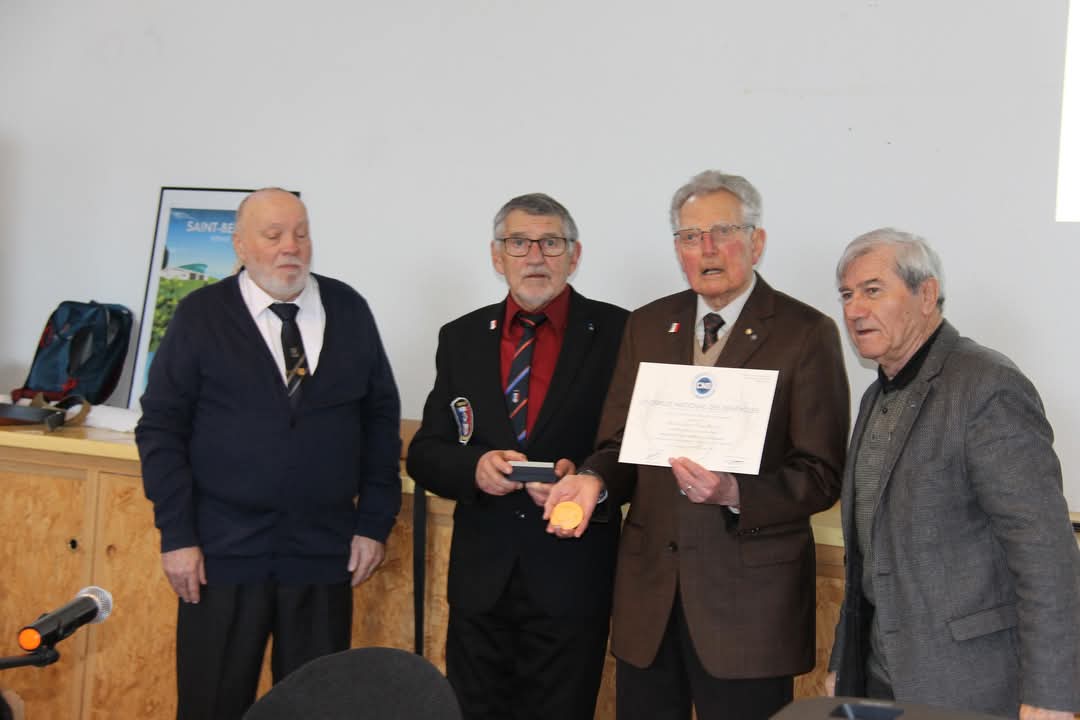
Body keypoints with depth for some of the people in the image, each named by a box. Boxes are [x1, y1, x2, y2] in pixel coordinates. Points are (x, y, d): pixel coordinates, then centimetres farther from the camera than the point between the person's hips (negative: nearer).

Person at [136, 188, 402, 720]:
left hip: (324, 554, 2)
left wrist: (376, 521, 4)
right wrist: (177, 534, -7)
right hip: (223, 553, -2)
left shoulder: (349, 310, 5)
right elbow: (161, 427, -2)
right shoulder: (201, 314, -1)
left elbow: (381, 418, 8)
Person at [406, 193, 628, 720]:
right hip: (480, 576, 3)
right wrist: (474, 468, -14)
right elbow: (424, 453, 7)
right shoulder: (460, 338, 7)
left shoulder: (618, 334, -4)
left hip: (572, 580, -3)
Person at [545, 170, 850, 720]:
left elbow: (821, 475, -7)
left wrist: (734, 494, -24)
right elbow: (619, 444, 10)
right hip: (649, 592, 4)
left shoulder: (806, 334, -5)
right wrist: (594, 479, -12)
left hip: (749, 597, -4)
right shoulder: (647, 326, 10)